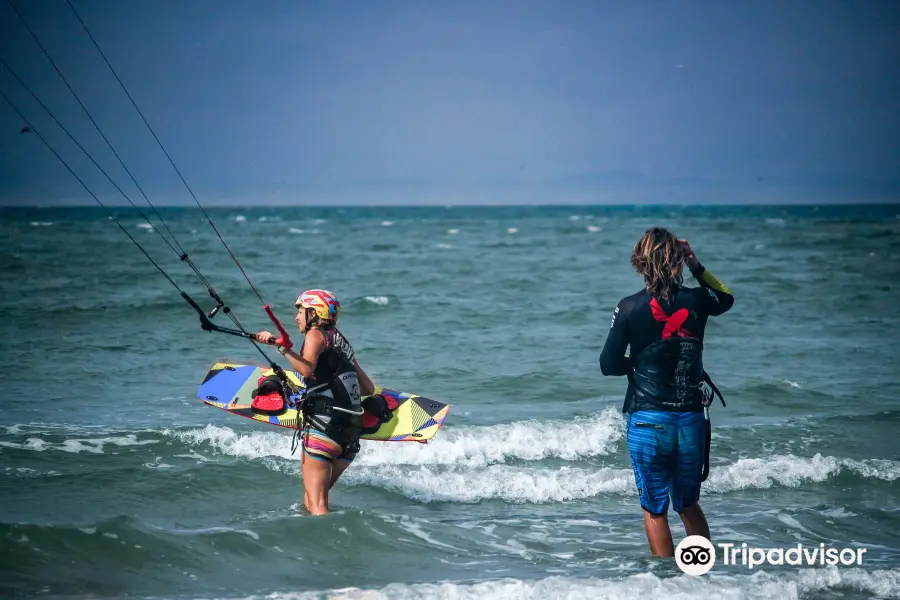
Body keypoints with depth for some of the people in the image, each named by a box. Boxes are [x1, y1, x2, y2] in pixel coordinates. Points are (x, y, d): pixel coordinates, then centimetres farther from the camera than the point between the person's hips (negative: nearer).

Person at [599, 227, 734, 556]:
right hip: (691, 420, 3)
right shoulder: (696, 301, -3)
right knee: (689, 504, 20)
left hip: (647, 421, -3)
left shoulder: (630, 307, -10)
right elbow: (727, 297, 22)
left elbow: (608, 365, -6)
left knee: (654, 508, 9)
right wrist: (696, 265, 16)